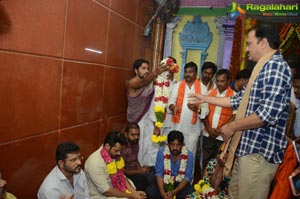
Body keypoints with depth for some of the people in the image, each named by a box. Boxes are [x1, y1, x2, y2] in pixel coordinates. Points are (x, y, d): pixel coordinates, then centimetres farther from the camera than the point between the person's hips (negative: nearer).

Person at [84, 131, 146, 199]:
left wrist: (134, 192, -10)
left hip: (115, 188, 7)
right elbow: (106, 191, -25)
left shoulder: (114, 155, -5)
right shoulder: (95, 162, -27)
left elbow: (121, 177, 3)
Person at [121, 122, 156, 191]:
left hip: (136, 171, 8)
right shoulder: (122, 148, -23)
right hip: (127, 175, -8)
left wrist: (141, 169, -3)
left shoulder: (135, 143, 2)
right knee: (151, 177, -28)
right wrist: (139, 171, -21)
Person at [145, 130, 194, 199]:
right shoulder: (162, 152, -15)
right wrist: (162, 192, -28)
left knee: (190, 193, -30)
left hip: (180, 183, 0)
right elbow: (159, 174, -13)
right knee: (149, 191, -26)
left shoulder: (189, 155, -16)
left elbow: (187, 177, -14)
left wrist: (174, 192, -27)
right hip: (164, 182, 0)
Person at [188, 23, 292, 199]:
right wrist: (206, 98, 24)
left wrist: (232, 126, -16)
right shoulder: (264, 68, 18)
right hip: (248, 146, 10)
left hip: (260, 150, -10)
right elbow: (240, 100, 22)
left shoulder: (276, 67, -16)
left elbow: (268, 113, -27)